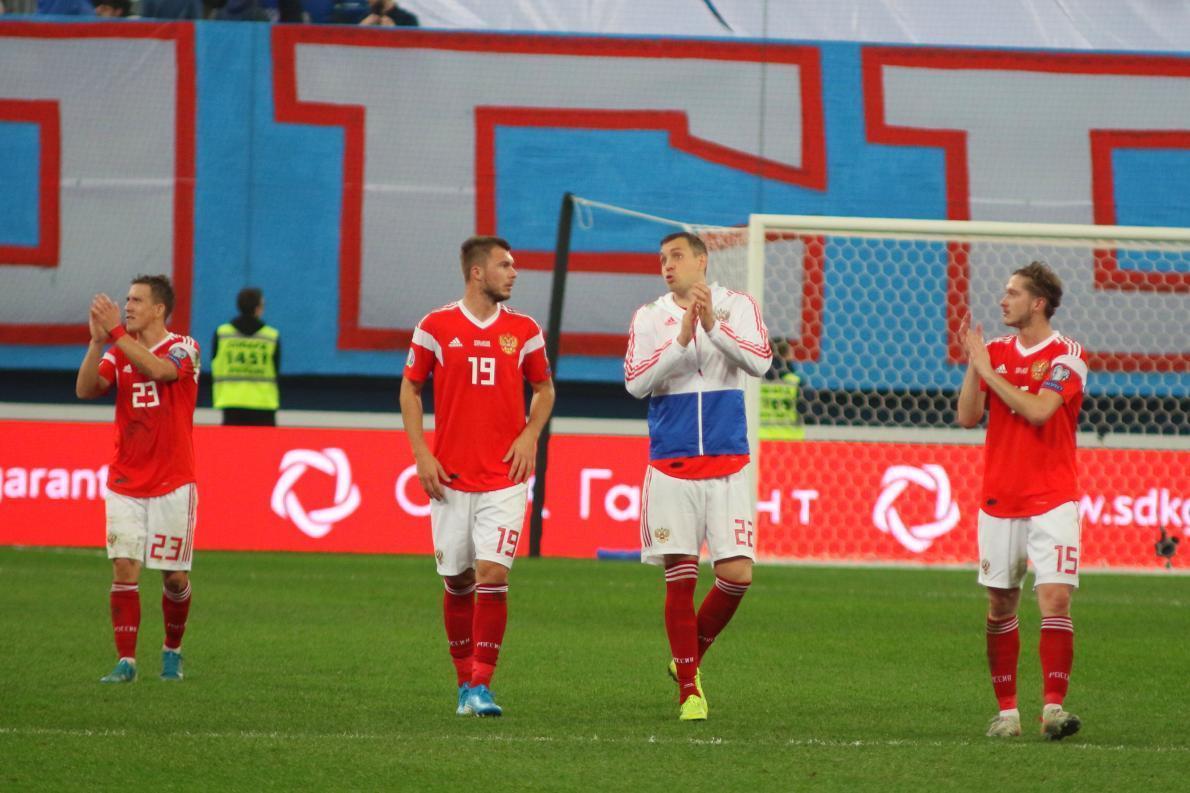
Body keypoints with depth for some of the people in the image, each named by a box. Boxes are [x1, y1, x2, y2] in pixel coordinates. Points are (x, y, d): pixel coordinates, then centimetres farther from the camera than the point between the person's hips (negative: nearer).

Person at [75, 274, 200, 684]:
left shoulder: (183, 348, -5)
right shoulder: (119, 353, 8)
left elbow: (158, 369, -27)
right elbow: (85, 389, -8)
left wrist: (116, 331, -29)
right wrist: (97, 340, -19)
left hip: (172, 484, -3)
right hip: (126, 485, 3)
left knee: (174, 576, 2)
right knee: (124, 569, -9)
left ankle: (172, 651, 24)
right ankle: (125, 661, -8)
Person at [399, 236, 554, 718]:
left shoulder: (523, 331, 5)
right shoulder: (435, 327, 0)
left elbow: (543, 388, 17)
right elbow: (410, 389, 7)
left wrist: (530, 435, 0)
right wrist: (420, 452, -3)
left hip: (504, 478, 0)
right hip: (451, 475, 0)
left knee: (493, 574, -13)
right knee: (457, 580, 6)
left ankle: (481, 686, -9)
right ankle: (465, 681, 21)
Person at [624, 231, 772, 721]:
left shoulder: (737, 307, 4)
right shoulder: (649, 318, 6)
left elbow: (760, 361, -11)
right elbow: (635, 383, -6)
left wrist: (714, 326, -22)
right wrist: (680, 338, -16)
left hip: (728, 465, 0)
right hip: (670, 467, 0)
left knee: (737, 575, -7)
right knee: (680, 576, -3)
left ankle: (689, 658, 17)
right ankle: (688, 689, 5)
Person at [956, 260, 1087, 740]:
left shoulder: (1067, 355, -5)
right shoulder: (996, 352, 9)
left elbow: (1038, 411, -19)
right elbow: (967, 416, 3)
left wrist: (988, 370, -12)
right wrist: (973, 363, -8)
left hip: (1052, 499, -4)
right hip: (998, 499, 4)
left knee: (1055, 598, -14)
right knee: (1000, 606, 5)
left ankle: (1053, 706, -17)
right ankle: (1006, 710, 12)